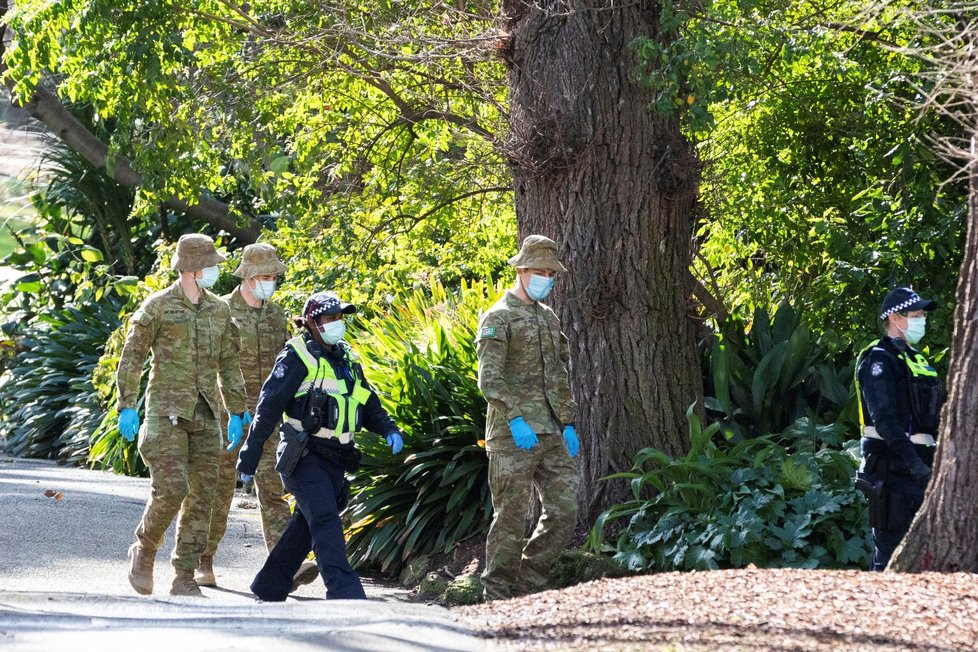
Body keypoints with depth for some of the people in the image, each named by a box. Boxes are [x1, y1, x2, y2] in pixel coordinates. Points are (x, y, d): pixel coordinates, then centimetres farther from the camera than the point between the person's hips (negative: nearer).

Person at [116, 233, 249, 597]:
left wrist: (237, 413, 11)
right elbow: (131, 357, -2)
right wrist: (126, 406, -9)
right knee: (170, 491, -16)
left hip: (205, 415, 5)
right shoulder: (157, 307, -4)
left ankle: (184, 580, 5)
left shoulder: (219, 310, 10)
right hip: (166, 412, -5)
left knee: (201, 497, 0)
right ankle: (144, 550, 11)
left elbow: (229, 365, 16)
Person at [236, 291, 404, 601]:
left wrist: (389, 429, 2)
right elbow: (268, 406, -8)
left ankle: (269, 588, 23)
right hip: (304, 456, -8)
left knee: (306, 524, 12)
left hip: (336, 458, 8)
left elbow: (368, 404, 23)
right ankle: (345, 593, -29)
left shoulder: (346, 358, 16)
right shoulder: (298, 357, -6)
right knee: (325, 520, -19)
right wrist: (249, 456, -10)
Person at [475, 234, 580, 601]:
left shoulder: (549, 319, 19)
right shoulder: (498, 318, -5)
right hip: (513, 437, -7)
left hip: (551, 434, 7)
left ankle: (528, 586, 11)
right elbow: (490, 379, -15)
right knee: (511, 519, -5)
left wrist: (568, 423, 15)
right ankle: (498, 596, 1)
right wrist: (515, 419, -25)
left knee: (564, 510, 2)